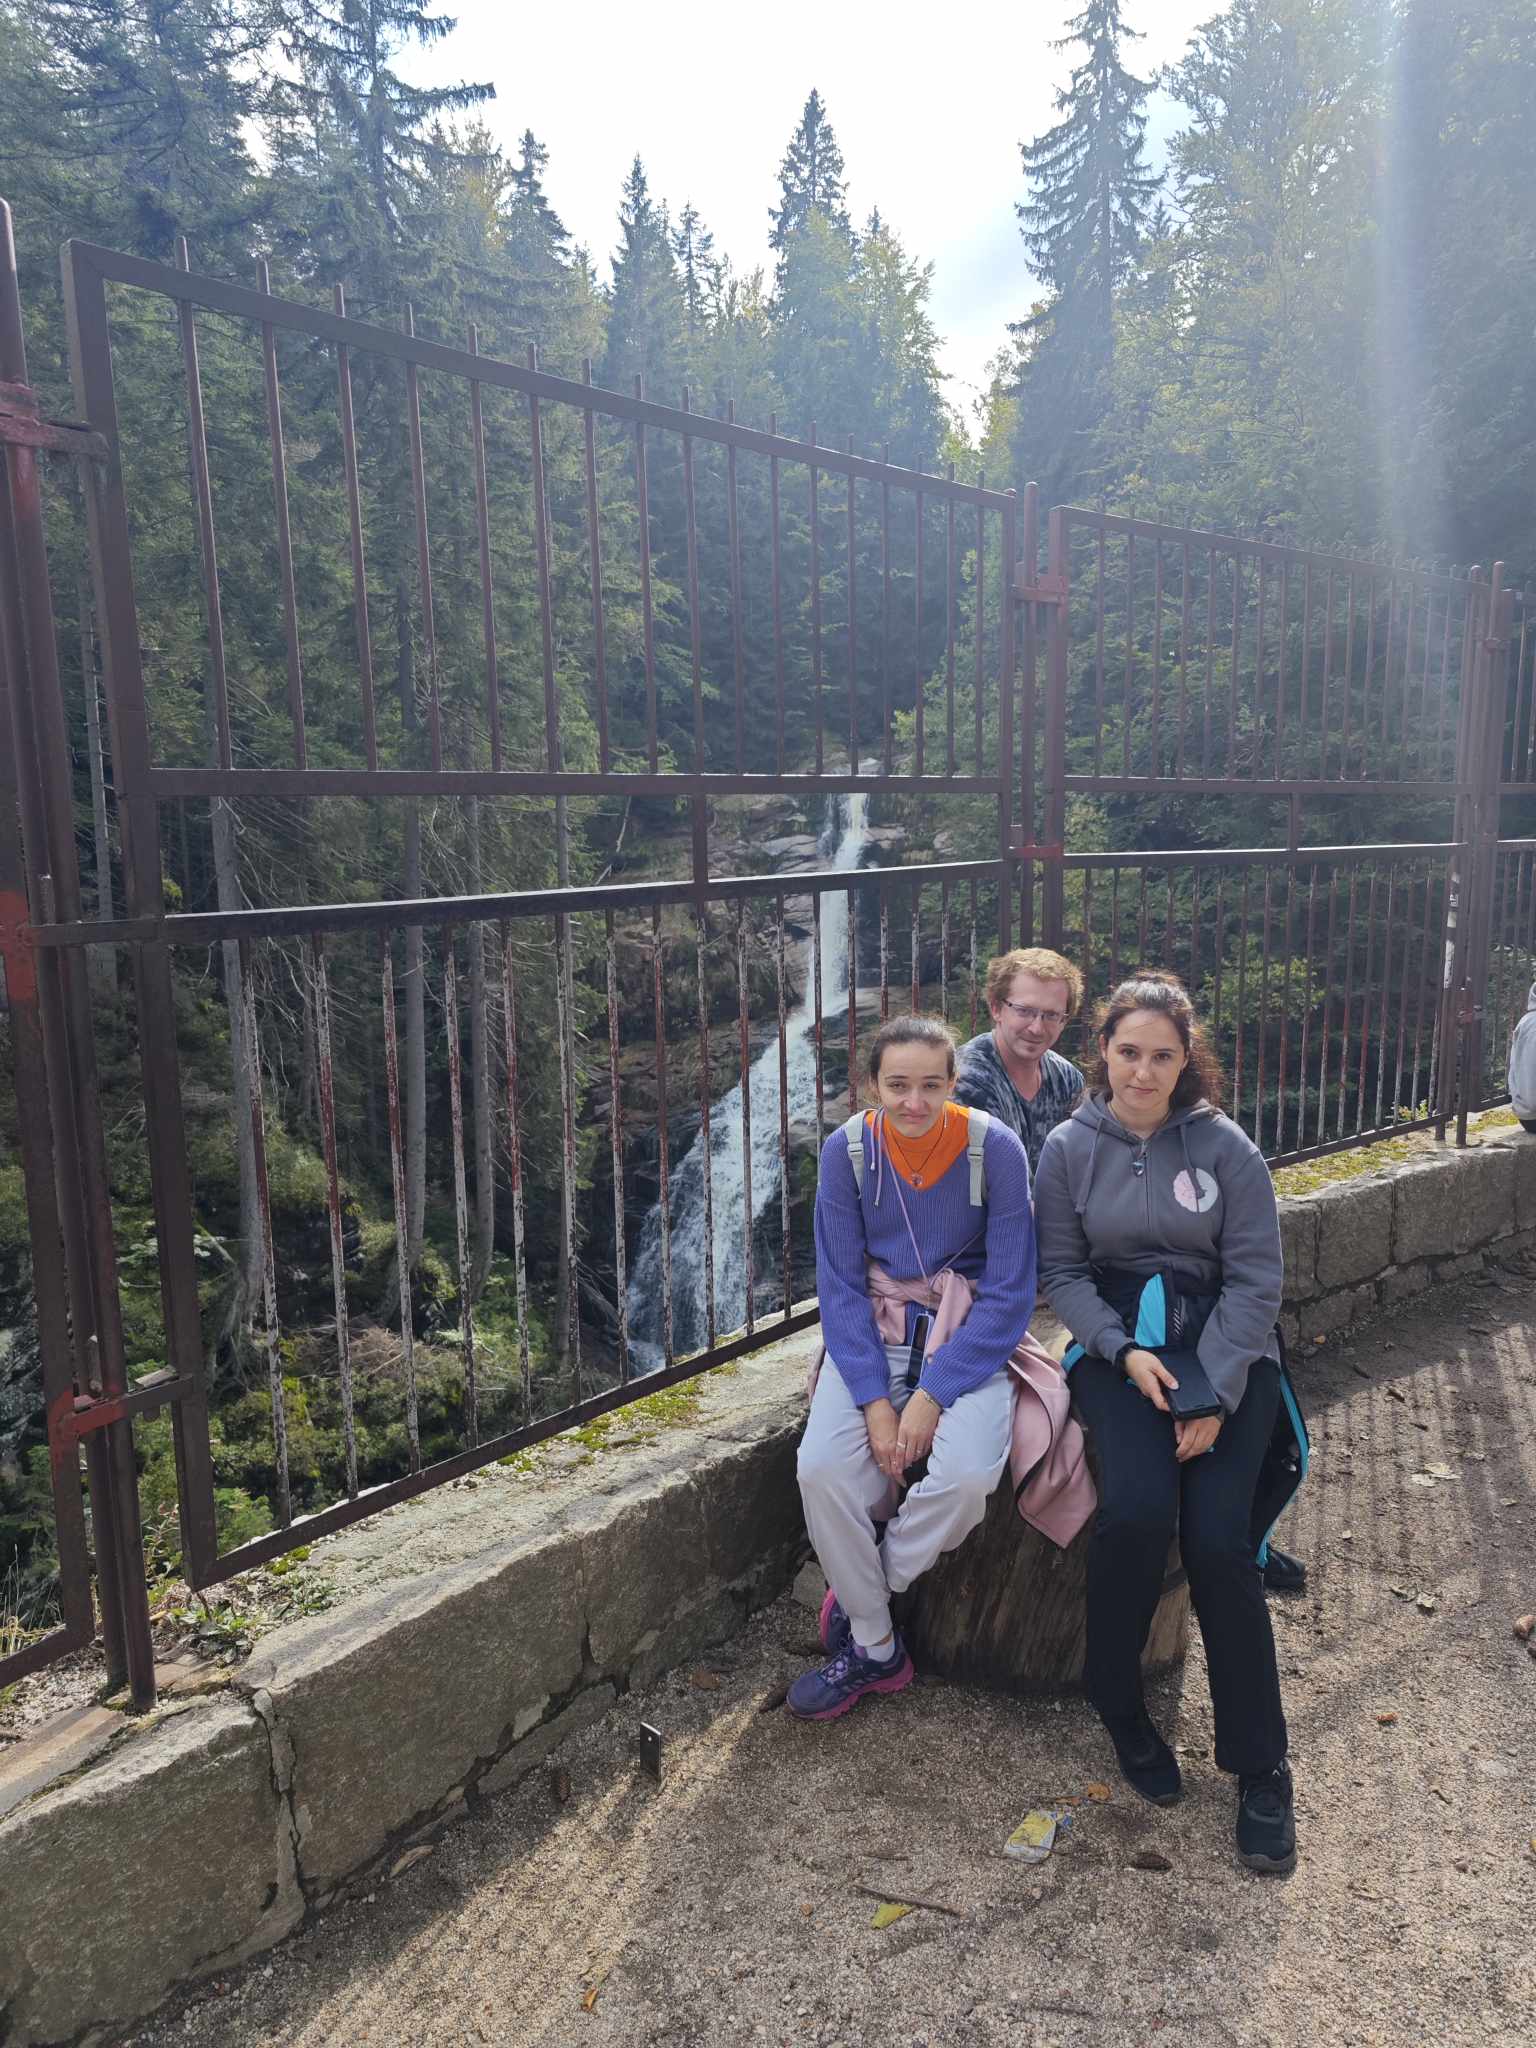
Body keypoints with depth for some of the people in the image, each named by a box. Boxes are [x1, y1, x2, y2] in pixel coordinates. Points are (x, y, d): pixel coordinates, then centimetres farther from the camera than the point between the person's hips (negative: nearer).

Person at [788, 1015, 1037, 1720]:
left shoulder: (995, 1149, -13)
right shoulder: (847, 1150, -8)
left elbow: (1009, 1294, -11)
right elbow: (840, 1285, -4)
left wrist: (932, 1395, -18)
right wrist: (875, 1401, -15)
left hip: (970, 1338, -1)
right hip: (872, 1333, 2)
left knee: (967, 1473, -28)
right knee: (822, 1467, -22)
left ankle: (867, 1589, 3)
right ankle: (875, 1648, 2)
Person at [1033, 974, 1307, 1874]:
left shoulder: (1226, 1148, -3)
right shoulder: (1070, 1148, 0)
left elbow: (1255, 1278, -3)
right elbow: (1062, 1270, 3)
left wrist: (1213, 1393, -12)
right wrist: (1127, 1352, -12)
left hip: (1224, 1350, 0)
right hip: (1116, 1343, 0)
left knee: (1218, 1536, -17)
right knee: (1139, 1506, -25)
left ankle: (1261, 1767, 3)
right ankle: (1119, 1702, 2)